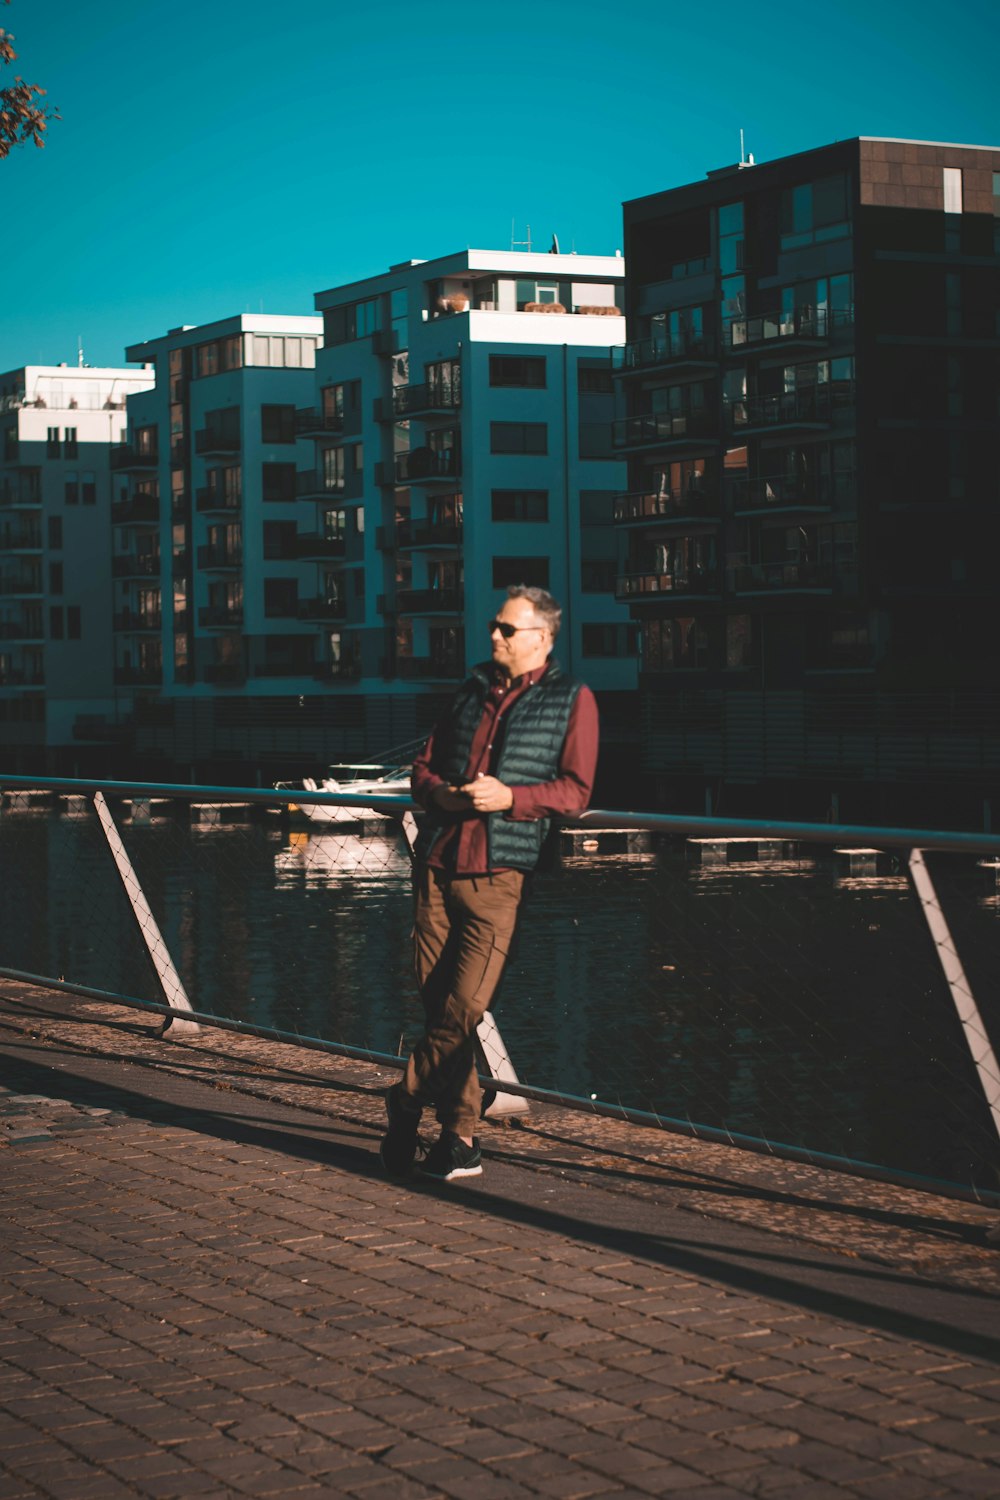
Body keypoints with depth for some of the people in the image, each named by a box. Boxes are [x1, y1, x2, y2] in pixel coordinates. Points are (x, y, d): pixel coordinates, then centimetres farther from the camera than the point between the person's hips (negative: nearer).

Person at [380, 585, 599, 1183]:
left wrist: (509, 797, -15)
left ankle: (408, 1099, 6)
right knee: (436, 1001, 2)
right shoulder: (472, 690, 20)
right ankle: (460, 1136, 10)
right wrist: (441, 792, -1)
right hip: (438, 863, 5)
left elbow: (575, 790, -1)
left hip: (499, 871, -5)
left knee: (465, 1005, -13)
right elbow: (424, 766, 21)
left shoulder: (572, 700, 5)